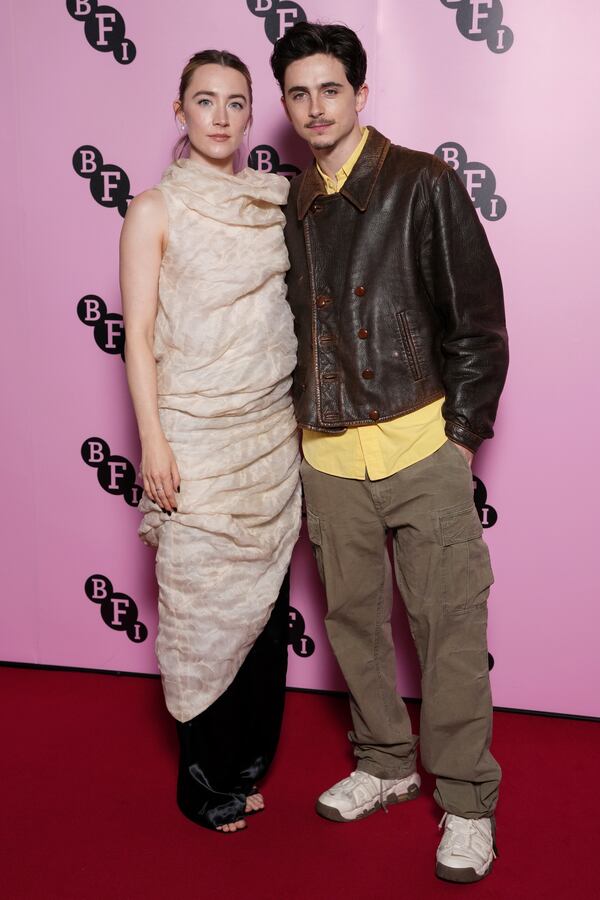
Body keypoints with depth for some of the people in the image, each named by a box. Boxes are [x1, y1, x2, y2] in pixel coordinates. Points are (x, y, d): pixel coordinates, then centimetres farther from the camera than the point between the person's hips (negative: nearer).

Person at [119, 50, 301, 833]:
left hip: (273, 431, 5)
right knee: (205, 598, 1)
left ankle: (249, 760, 26)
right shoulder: (156, 210, -3)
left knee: (264, 592, 8)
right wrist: (153, 442, -12)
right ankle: (208, 784, 19)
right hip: (196, 435, -4)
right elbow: (139, 334, -6)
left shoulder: (274, 202, 10)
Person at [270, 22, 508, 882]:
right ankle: (384, 763, 33)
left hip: (420, 446, -4)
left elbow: (478, 317, -3)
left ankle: (467, 801, 16)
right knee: (353, 616, 13)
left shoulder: (424, 184, -3)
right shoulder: (290, 207, 10)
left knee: (449, 626, 0)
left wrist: (462, 431, -5)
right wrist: (305, 419, 12)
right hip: (329, 454, 5)